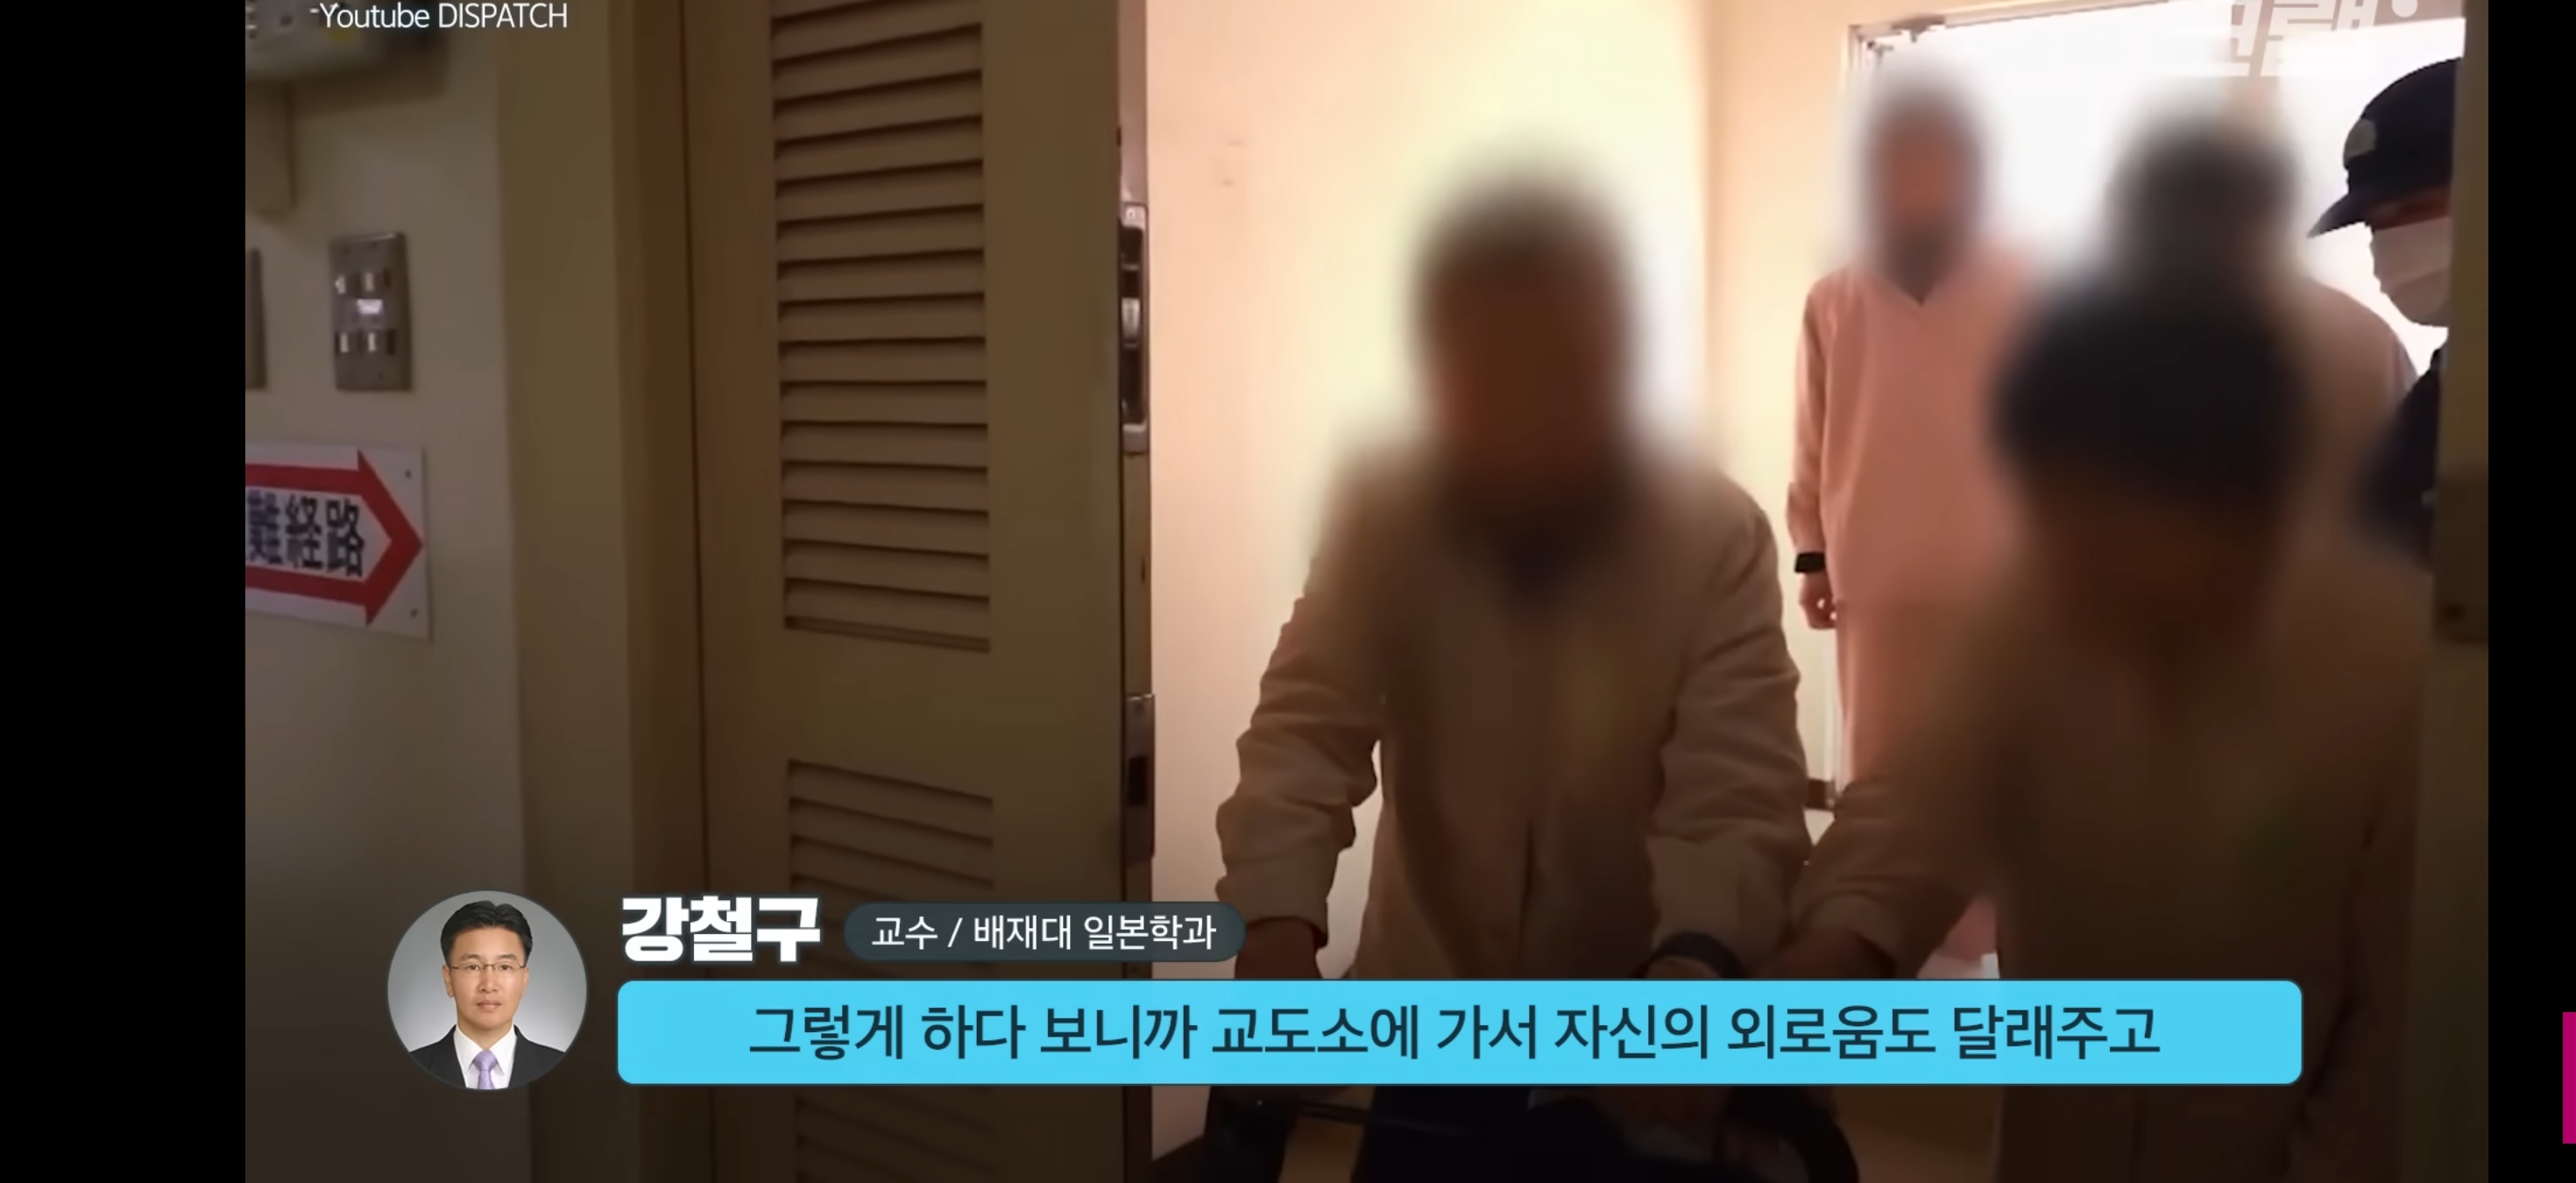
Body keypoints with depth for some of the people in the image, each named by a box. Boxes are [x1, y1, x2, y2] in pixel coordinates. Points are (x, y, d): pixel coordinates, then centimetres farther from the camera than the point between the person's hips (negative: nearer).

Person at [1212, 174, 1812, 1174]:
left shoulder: (1718, 538, -16)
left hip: (1633, 1024, 0)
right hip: (1431, 1011, 1)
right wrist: (1275, 933, -39)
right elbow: (1303, 741, -20)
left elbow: (1738, 794, -23)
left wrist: (1693, 966, -43)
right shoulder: (1379, 521, -13)